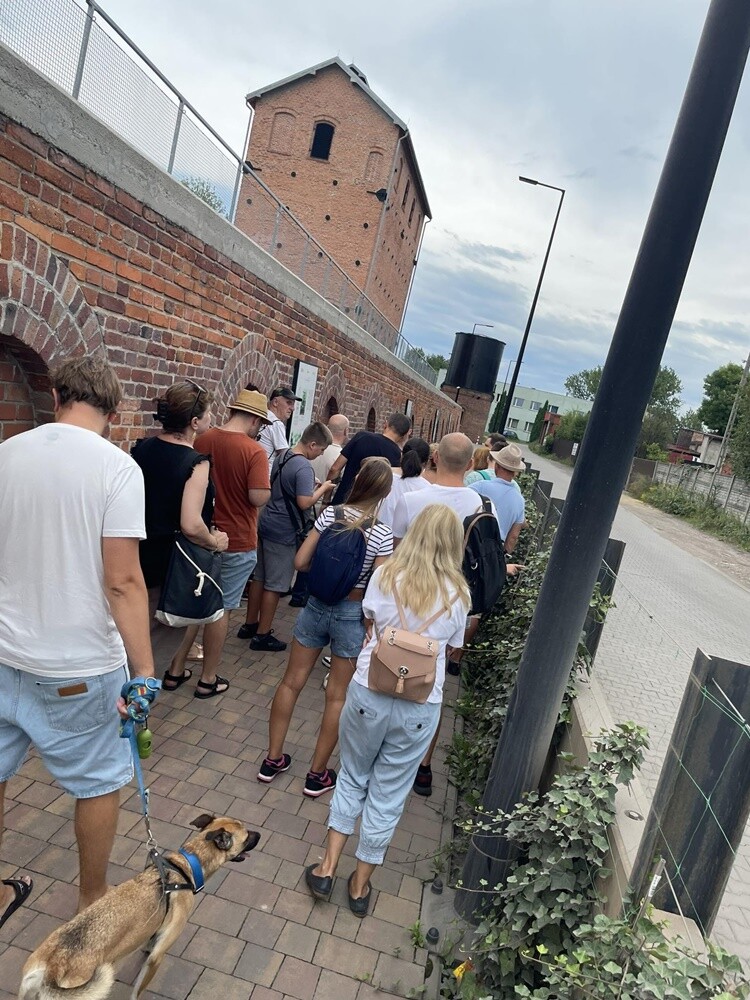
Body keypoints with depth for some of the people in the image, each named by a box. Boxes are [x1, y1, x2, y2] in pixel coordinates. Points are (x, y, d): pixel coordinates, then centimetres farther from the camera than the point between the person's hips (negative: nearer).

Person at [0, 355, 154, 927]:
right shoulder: (117, 466, -16)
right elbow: (123, 580, -21)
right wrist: (144, 668, -14)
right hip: (78, 666, -4)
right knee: (99, 783, 16)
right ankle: (93, 900, 36)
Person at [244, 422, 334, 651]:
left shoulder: (283, 455, 8)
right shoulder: (304, 467, -20)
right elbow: (304, 502, -26)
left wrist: (311, 485, 10)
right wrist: (322, 488, -11)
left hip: (268, 525, 9)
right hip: (284, 533, -9)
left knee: (259, 577, 17)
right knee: (274, 585, 2)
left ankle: (250, 624, 29)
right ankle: (262, 635, 11)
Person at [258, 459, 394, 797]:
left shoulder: (331, 513, -9)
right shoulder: (383, 534, -15)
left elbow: (300, 562, -7)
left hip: (317, 605, 3)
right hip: (352, 615, -2)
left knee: (291, 682, 16)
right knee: (337, 697, 12)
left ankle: (272, 760, 28)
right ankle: (317, 775, 24)